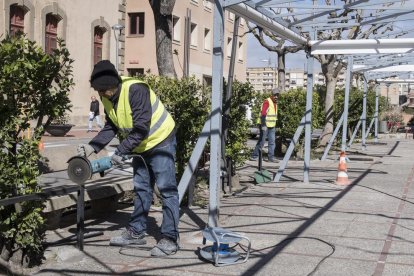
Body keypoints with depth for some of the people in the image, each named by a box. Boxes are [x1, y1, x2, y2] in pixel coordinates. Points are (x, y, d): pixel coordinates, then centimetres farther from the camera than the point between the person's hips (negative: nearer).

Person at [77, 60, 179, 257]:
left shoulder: (136, 90, -29)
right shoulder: (108, 98, -3)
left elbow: (141, 128, -31)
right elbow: (110, 128, 2)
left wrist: (121, 152, -29)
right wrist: (92, 146, -11)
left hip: (161, 140, -9)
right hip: (140, 146, 9)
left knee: (166, 189, -8)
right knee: (141, 188, 14)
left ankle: (170, 239, -5)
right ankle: (136, 232, 25)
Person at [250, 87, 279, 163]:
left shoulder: (275, 103, 14)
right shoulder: (267, 102, -15)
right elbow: (263, 114, -24)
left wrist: (274, 125, 26)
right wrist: (263, 125, -32)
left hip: (272, 125, 8)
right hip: (265, 125, -8)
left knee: (272, 142, 5)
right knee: (261, 141, -2)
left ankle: (271, 157, 8)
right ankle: (254, 156, 7)